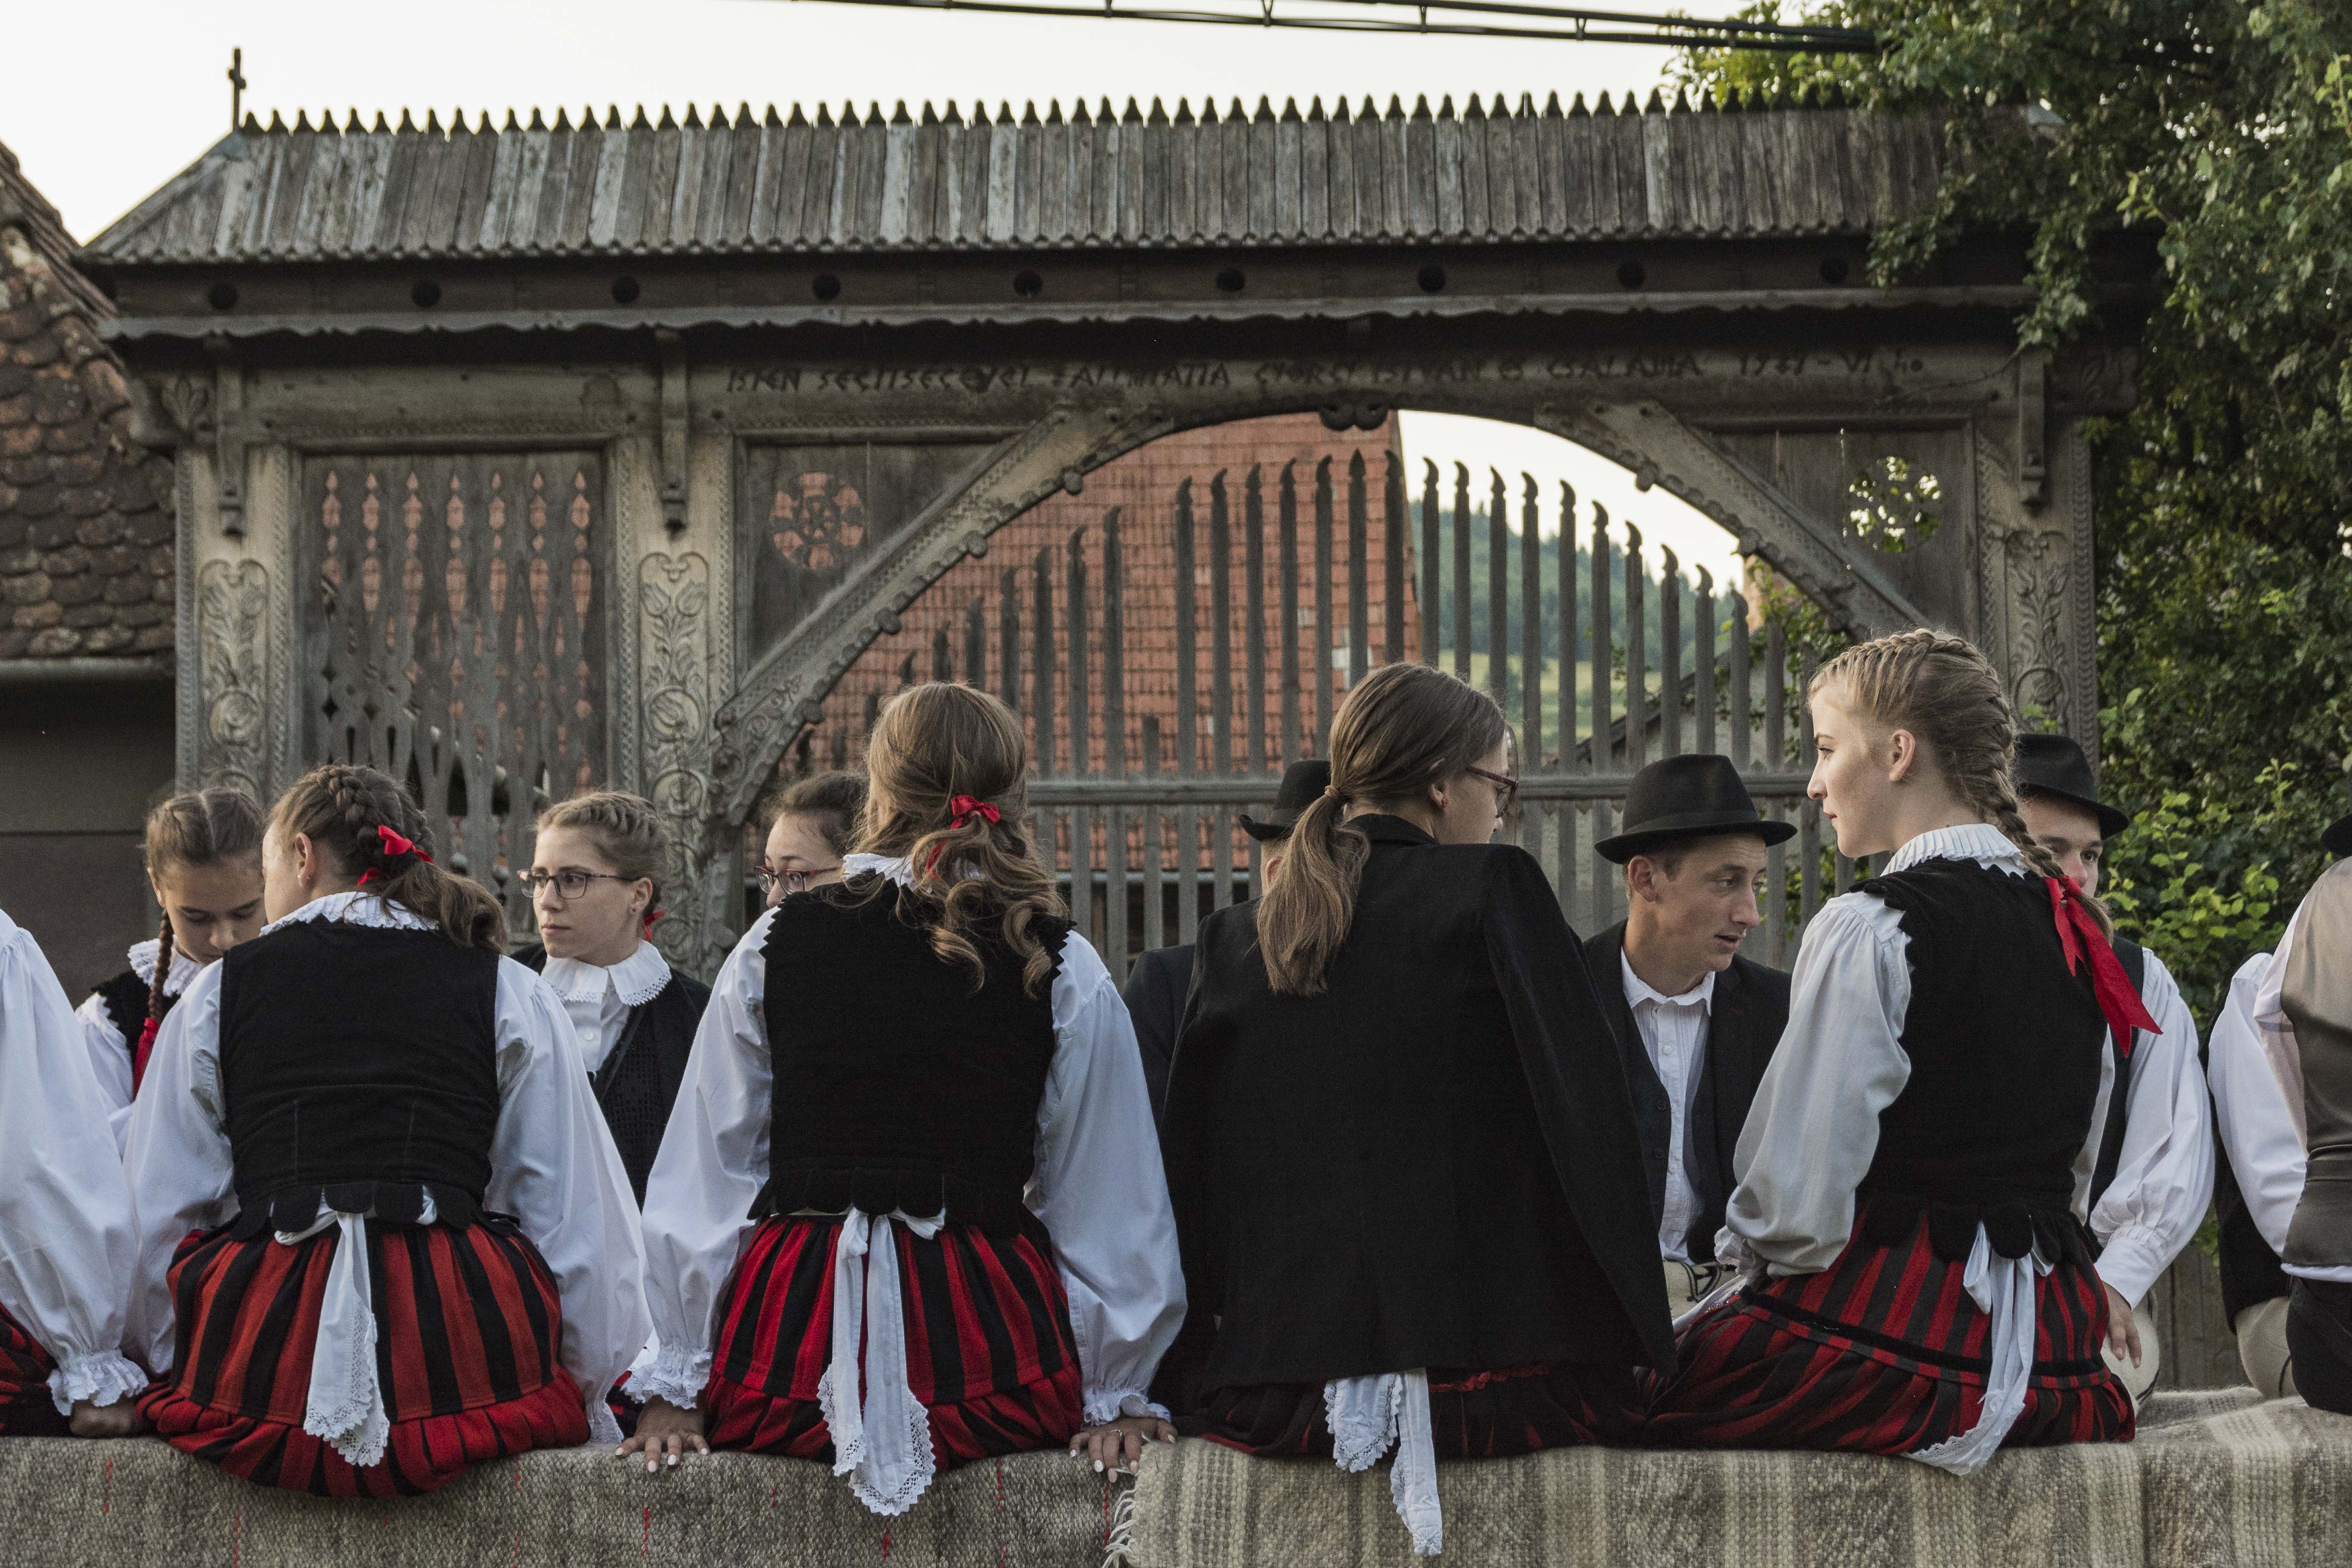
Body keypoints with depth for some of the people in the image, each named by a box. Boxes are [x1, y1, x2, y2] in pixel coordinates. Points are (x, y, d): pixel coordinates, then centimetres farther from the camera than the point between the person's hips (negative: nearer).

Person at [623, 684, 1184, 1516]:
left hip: (791, 1354, 1)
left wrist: (674, 1387, 10)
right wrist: (1113, 1398, 12)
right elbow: (1102, 1198, 1)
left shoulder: (775, 945, 2)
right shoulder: (1064, 971, -1)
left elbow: (707, 1180, 4)